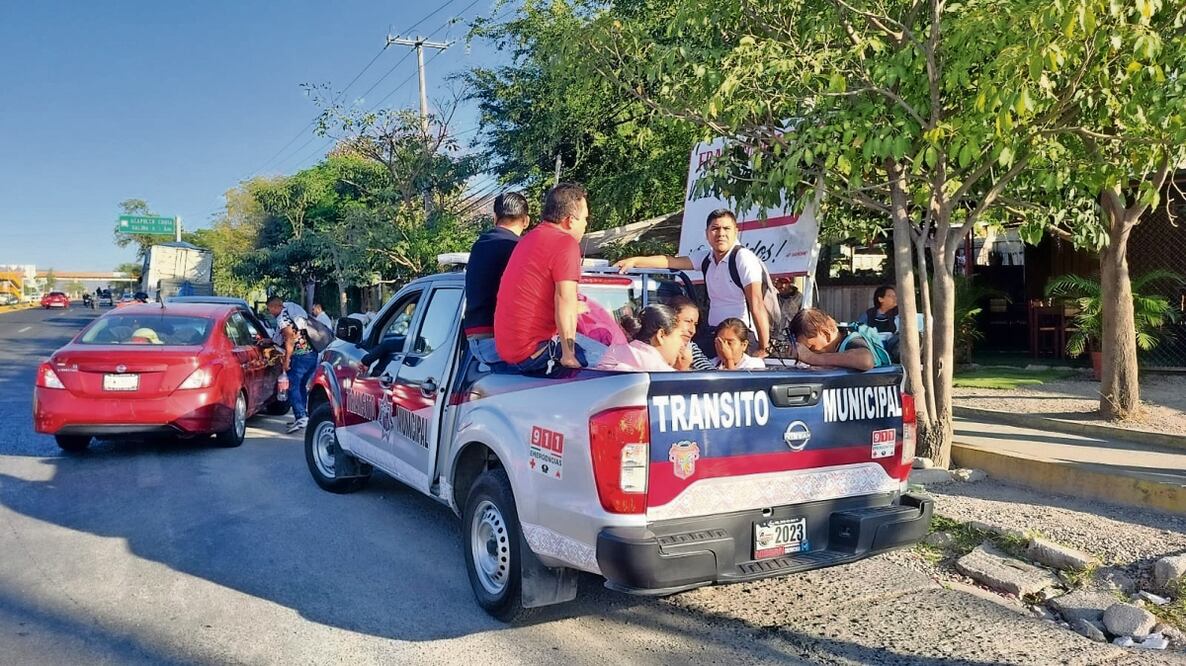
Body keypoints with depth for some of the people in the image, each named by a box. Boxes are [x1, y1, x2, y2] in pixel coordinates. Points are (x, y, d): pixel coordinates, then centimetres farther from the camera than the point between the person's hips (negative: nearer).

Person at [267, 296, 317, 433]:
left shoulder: (282, 317, -5)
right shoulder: (295, 312, 23)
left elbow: (290, 338, -16)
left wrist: (287, 360, -14)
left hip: (299, 355, -9)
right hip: (312, 354, 9)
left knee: (293, 387, -5)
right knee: (301, 386, 18)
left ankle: (301, 417, -16)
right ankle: (303, 415, 21)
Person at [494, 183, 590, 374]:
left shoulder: (530, 238, 17)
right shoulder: (566, 243, -12)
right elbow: (565, 300, -21)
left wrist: (575, 308, 40)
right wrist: (568, 356, -21)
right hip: (532, 353, -9)